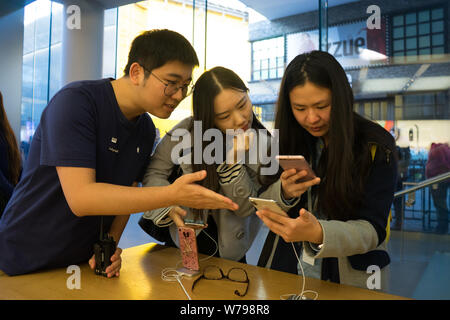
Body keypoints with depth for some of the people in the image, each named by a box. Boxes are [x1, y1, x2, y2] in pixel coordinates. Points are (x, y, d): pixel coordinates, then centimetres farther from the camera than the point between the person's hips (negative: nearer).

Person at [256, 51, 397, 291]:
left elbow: (372, 229, -11)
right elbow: (265, 208, 3)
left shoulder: (376, 146, -7)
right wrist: (284, 194, -17)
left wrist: (318, 233, -28)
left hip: (348, 279, -1)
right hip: (285, 271, 2)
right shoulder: (289, 141, 1)